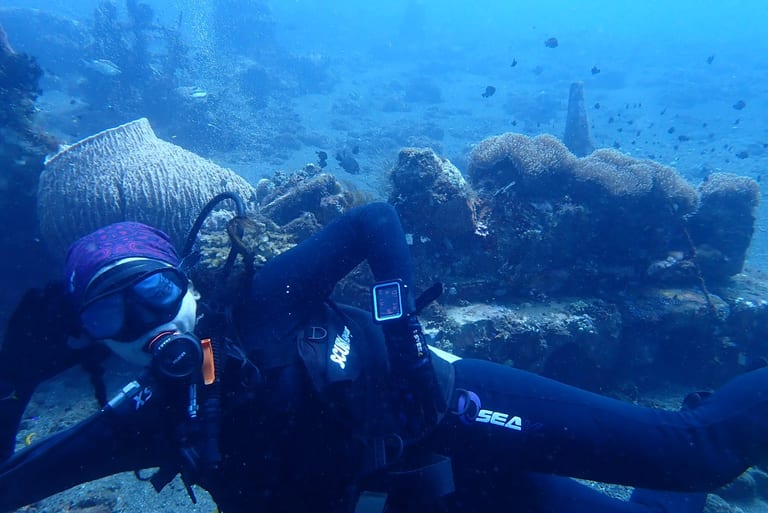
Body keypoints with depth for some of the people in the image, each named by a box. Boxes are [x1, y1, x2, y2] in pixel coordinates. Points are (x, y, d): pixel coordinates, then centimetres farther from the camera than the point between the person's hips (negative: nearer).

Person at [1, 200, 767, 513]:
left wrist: (404, 338, -17)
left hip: (448, 416, -3)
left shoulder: (259, 308, -11)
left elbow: (375, 221, -9)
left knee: (690, 450, -5)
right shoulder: (148, 422, 2)